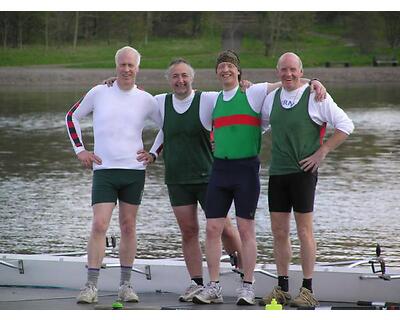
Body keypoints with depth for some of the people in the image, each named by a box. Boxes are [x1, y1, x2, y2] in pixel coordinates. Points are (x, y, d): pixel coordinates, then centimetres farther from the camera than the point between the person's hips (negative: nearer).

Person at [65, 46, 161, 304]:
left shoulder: (146, 100, 4)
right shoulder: (99, 93, 2)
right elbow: (73, 117, 15)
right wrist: (80, 149, 6)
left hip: (134, 170, 1)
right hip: (104, 169, -1)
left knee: (128, 227, 6)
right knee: (99, 226, -11)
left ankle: (126, 285, 13)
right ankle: (91, 286, -9)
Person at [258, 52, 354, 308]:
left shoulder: (316, 97, -6)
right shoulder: (272, 98, 12)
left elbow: (346, 126, -6)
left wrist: (322, 152, -9)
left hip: (303, 172, -5)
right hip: (277, 172, 6)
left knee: (304, 231, -4)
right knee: (279, 232, 6)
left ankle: (308, 290, 0)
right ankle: (282, 288, 13)